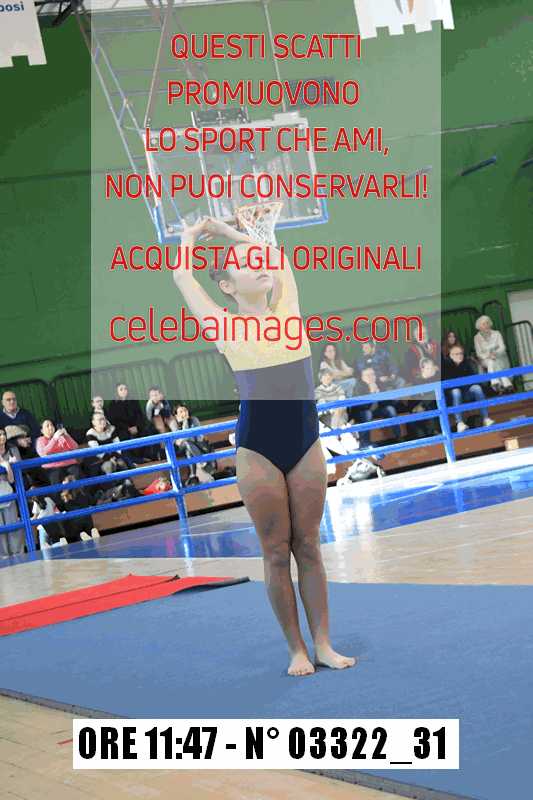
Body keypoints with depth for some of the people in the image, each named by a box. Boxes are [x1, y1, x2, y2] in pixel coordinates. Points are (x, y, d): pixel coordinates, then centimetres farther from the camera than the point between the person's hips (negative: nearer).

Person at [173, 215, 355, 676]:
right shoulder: (224, 326, -2)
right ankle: (297, 649, 10)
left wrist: (224, 230, 28)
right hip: (258, 448, -3)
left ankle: (324, 644, 12)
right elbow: (181, 274, 2)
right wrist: (190, 236, 21)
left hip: (306, 443, 3)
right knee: (277, 552, 3)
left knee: (308, 547, 7)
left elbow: (279, 255, 20)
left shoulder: (286, 309, 6)